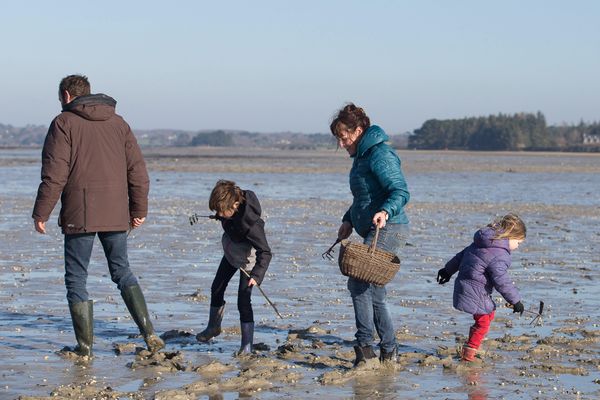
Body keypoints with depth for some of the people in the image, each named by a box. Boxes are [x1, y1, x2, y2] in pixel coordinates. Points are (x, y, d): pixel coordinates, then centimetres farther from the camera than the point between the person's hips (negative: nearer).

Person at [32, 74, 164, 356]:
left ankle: (85, 346, 4)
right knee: (122, 272, 16)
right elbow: (137, 170, 11)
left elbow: (54, 174, -11)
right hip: (116, 216, 5)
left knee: (76, 279, 5)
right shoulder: (118, 123, 12)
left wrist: (41, 213, -6)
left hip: (79, 216, -5)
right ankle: (149, 333, 3)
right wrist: (139, 209, 17)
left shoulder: (64, 123, -4)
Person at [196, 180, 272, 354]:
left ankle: (247, 346, -5)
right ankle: (213, 327, 42)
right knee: (216, 289, 20)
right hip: (230, 251, 8)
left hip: (248, 257, -8)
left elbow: (265, 252, -40)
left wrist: (257, 275, -50)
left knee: (243, 301, -13)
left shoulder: (251, 222, -41)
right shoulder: (228, 205, -23)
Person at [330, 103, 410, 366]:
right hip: (374, 232, 11)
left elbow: (401, 192, -21)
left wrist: (385, 212, -37)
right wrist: (349, 221, 22)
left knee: (358, 283, -17)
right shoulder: (362, 155, 18)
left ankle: (365, 346, -15)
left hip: (388, 230, -11)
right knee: (374, 293, 11)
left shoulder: (380, 155, -14)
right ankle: (388, 351, 17)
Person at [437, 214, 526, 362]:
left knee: (489, 313, 22)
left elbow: (461, 255, 20)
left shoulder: (482, 242, 10)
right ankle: (469, 353, 5)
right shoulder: (499, 256, -20)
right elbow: (501, 281, -22)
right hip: (475, 294, -10)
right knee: (483, 321, 1)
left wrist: (448, 270, 32)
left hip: (463, 286, 10)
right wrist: (516, 301, -14)